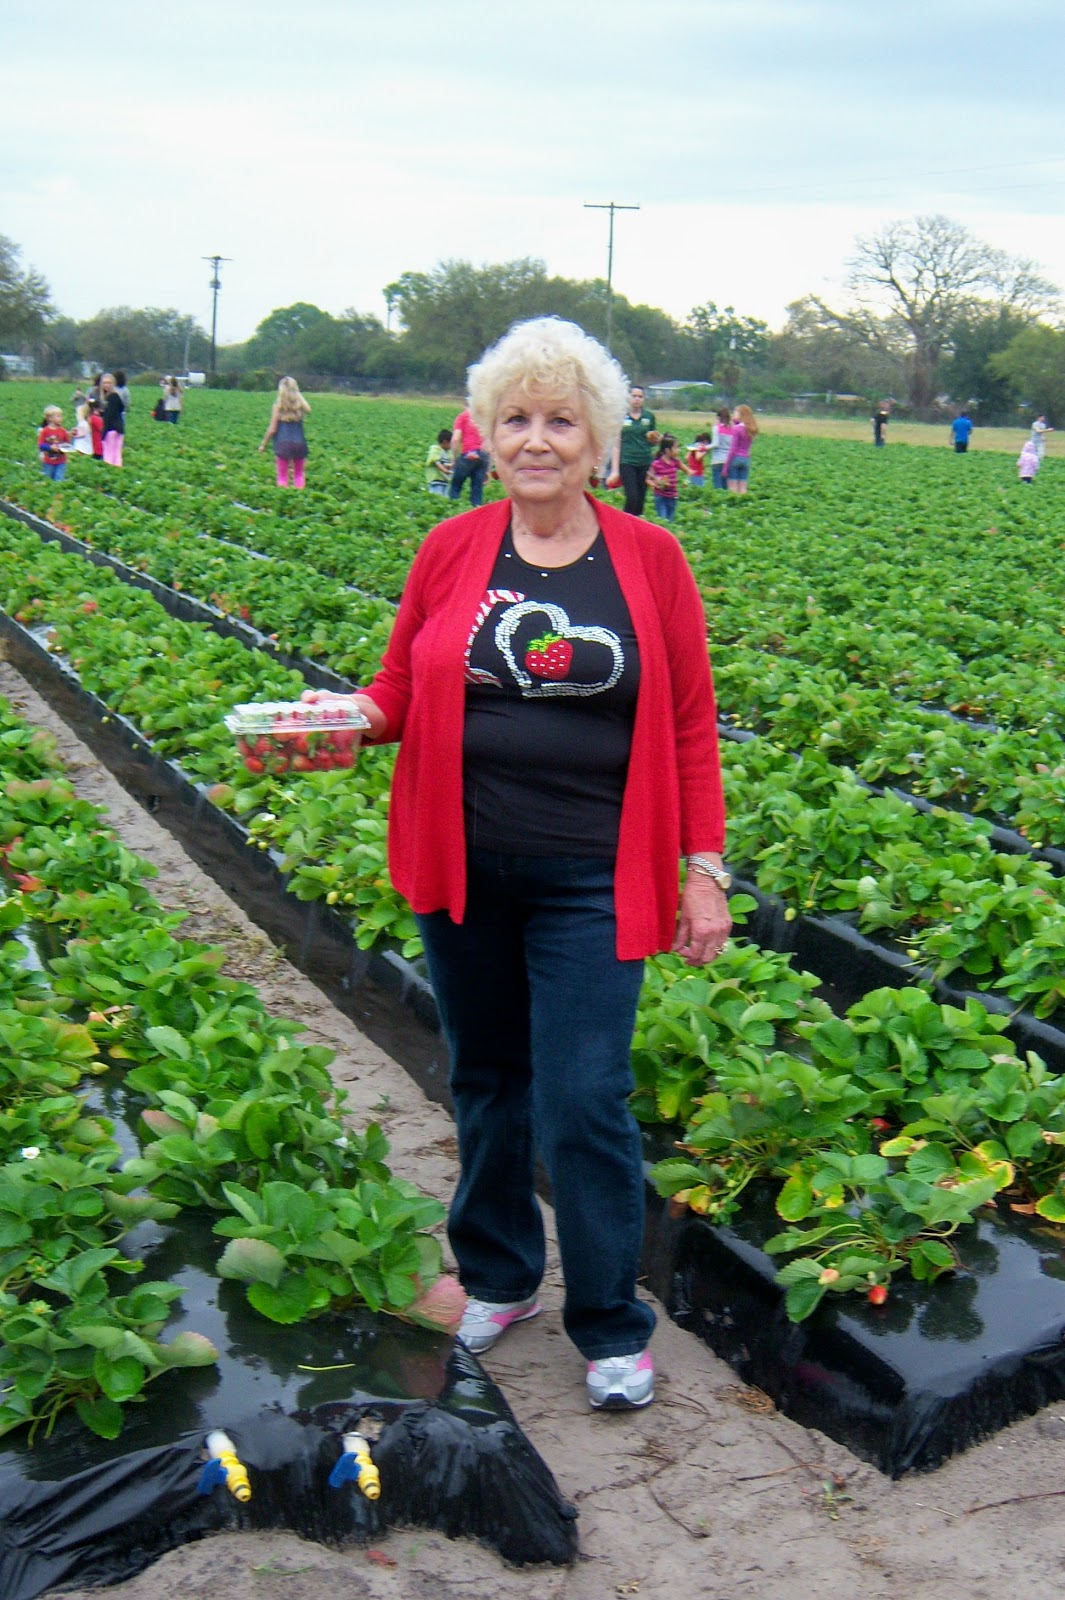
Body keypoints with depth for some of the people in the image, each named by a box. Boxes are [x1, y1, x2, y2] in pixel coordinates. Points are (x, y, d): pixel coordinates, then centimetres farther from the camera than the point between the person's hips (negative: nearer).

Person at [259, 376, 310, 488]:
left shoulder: (278, 405, -5)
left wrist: (263, 445, 5)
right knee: (299, 473, 16)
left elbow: (272, 429, -6)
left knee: (282, 475, 5)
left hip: (283, 443, -2)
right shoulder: (301, 403, 1)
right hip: (299, 443, 2)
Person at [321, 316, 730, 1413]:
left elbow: (690, 727, 0)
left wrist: (705, 869, -3)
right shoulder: (451, 552, 2)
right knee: (485, 1078, 16)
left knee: (583, 1104, -3)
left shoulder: (649, 559, -2)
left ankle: (612, 1327, 17)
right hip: (463, 869, 3)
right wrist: (349, 715, -13)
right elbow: (400, 690, 10)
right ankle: (498, 1278, 37)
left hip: (590, 881, -3)